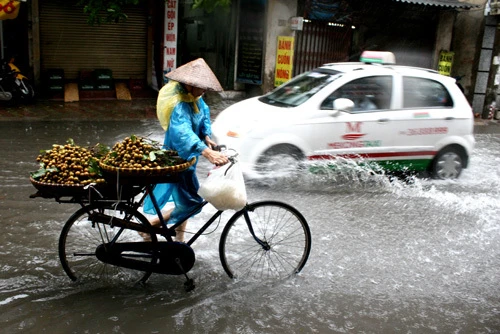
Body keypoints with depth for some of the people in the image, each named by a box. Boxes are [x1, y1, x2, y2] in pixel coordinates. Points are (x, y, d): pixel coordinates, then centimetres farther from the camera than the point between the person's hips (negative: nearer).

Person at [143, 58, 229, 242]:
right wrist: (207, 152, -62)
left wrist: (206, 136, -7)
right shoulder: (178, 105, -31)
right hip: (179, 158, -9)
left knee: (185, 200, 18)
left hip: (188, 156, 9)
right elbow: (182, 132, -47)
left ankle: (179, 240, 33)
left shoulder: (193, 95, -3)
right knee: (191, 202, -6)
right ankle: (150, 225, 9)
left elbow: (204, 111, 11)